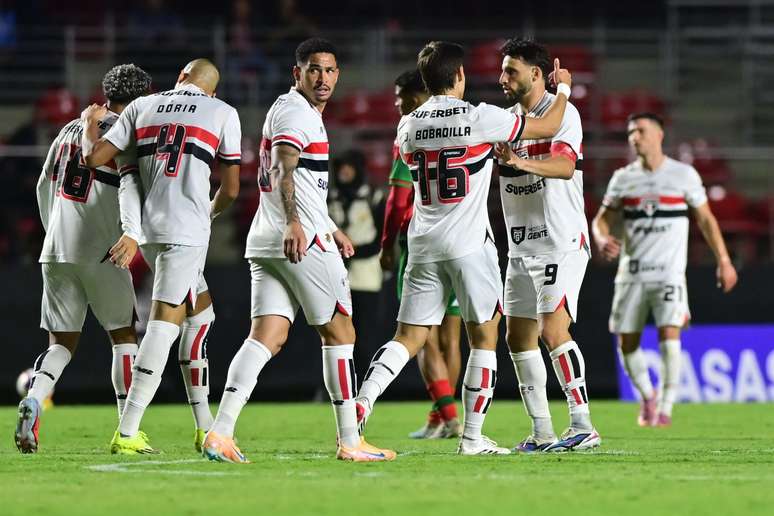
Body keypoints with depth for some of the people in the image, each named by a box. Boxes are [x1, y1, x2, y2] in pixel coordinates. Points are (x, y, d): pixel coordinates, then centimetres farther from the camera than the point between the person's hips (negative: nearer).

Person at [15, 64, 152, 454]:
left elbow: (44, 186, 23)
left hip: (56, 251, 5)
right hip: (100, 251, -5)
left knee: (62, 341, 10)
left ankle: (32, 401, -16)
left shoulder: (70, 130, 15)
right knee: (124, 336, 6)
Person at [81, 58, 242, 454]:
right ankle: (127, 432, -15)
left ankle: (204, 425, 18)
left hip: (147, 228, 5)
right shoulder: (222, 114, 6)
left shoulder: (142, 107, 13)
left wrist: (90, 123, 29)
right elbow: (230, 189, 8)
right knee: (164, 323, -7)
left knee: (200, 309, 20)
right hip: (186, 230, -5)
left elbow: (94, 157, 9)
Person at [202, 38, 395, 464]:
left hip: (266, 244, 9)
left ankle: (220, 431, -16)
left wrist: (329, 229, 42)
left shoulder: (288, 111, 24)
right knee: (339, 332, 2)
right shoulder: (297, 113, -8)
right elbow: (284, 170, -26)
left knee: (267, 336, 0)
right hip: (301, 241, -9)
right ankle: (349, 441, 6)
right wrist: (293, 223, -39)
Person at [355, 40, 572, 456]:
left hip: (423, 246, 4)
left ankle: (363, 399, -15)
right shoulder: (480, 118, -8)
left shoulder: (408, 127, 7)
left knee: (408, 339, 7)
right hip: (469, 244, -4)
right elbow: (548, 127, 2)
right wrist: (563, 88, 22)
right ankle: (472, 438, 5)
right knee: (484, 339, 6)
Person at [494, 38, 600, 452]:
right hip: (522, 246, 8)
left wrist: (522, 162, -44)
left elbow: (565, 166, -27)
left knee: (553, 330, -19)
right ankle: (542, 432, 13)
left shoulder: (563, 113, -10)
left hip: (562, 243, -8)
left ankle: (583, 426, -17)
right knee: (518, 337, 7)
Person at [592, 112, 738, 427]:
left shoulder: (684, 175, 2)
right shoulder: (623, 178, 8)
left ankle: (666, 407, -10)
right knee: (626, 344, 4)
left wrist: (723, 261, 4)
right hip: (631, 273, 3)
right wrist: (602, 239, -13)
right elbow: (602, 219, 10)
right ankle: (647, 397, 29)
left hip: (669, 273, -3)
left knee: (669, 336, -19)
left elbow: (705, 219, 8)